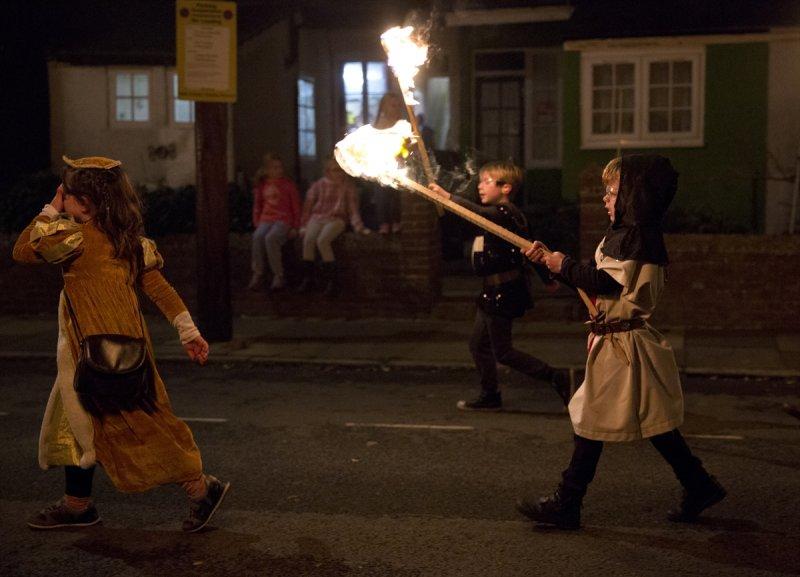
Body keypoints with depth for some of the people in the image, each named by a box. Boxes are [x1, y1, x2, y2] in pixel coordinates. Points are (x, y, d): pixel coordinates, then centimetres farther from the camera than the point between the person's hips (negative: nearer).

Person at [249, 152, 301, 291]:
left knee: (270, 238, -34)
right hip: (266, 219, 3)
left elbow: (296, 207, 4)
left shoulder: (287, 184, 3)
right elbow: (257, 206, 21)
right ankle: (257, 274, -19)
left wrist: (295, 227, -2)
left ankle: (278, 276, -24)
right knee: (257, 237, -30)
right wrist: (257, 224, 10)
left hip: (284, 219, -3)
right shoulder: (262, 185, 13)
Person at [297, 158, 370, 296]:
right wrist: (304, 226, 6)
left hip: (336, 219, -2)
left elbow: (353, 209, 4)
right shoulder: (318, 185, 10)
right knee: (308, 240, -28)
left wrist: (359, 227, -7)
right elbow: (308, 206, 13)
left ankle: (331, 280, -26)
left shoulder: (348, 186, 7)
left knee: (322, 240, -32)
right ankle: (308, 278, -16)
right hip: (317, 218, 2)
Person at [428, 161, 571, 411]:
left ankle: (555, 377, 2)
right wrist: (547, 279, 25)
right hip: (494, 292, 10)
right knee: (479, 344, 14)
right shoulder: (509, 214, 14)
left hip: (502, 293, -10)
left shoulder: (503, 213, -17)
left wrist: (447, 196, -40)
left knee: (503, 352, -3)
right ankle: (489, 395, 24)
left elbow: (477, 212, -36)